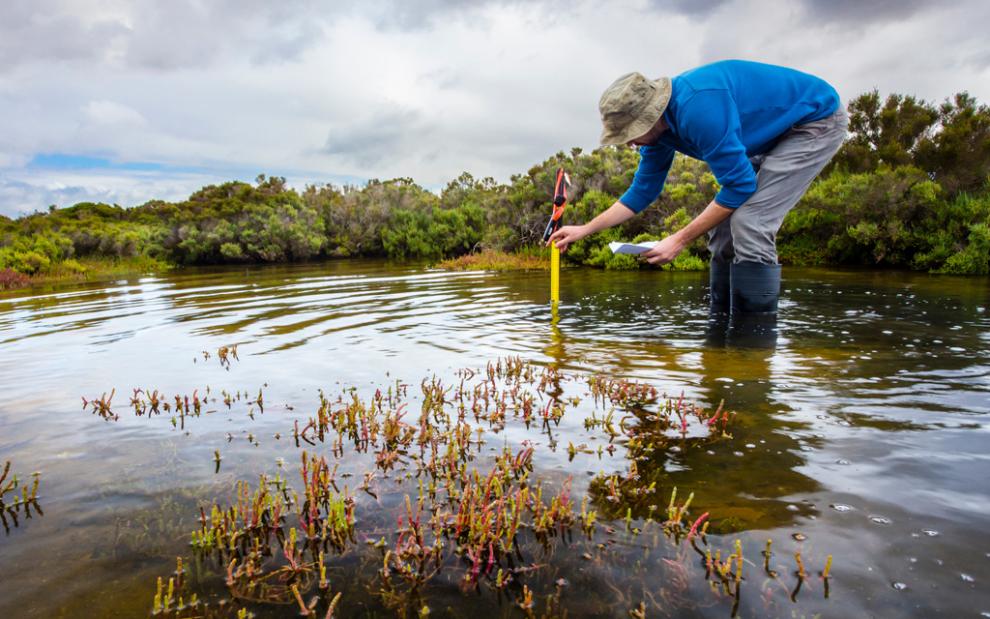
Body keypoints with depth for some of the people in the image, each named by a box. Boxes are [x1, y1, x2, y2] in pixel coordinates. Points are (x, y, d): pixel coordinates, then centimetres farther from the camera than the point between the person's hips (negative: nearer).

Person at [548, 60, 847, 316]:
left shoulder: (697, 107, -34)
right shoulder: (658, 125, -5)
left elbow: (740, 185, -28)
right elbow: (642, 192, 6)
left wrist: (680, 240, -24)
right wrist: (584, 229, 5)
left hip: (817, 118, -9)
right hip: (774, 133, 9)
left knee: (749, 226, -22)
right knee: (724, 227, 3)